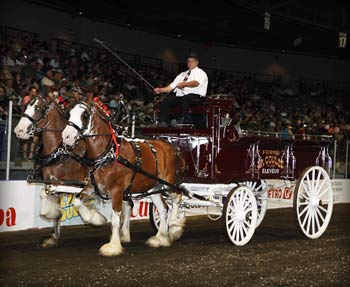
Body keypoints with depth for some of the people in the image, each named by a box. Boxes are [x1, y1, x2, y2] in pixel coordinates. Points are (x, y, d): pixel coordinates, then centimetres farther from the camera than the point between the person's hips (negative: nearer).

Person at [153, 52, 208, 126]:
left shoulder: (200, 73, 6)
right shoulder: (183, 74, 27)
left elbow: (196, 83, -18)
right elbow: (172, 86, 19)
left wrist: (184, 84, -34)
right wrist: (161, 90, 2)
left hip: (195, 97, -7)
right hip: (180, 97, 7)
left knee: (185, 98, -38)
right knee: (166, 100, -12)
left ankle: (184, 120, -42)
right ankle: (162, 122, -19)